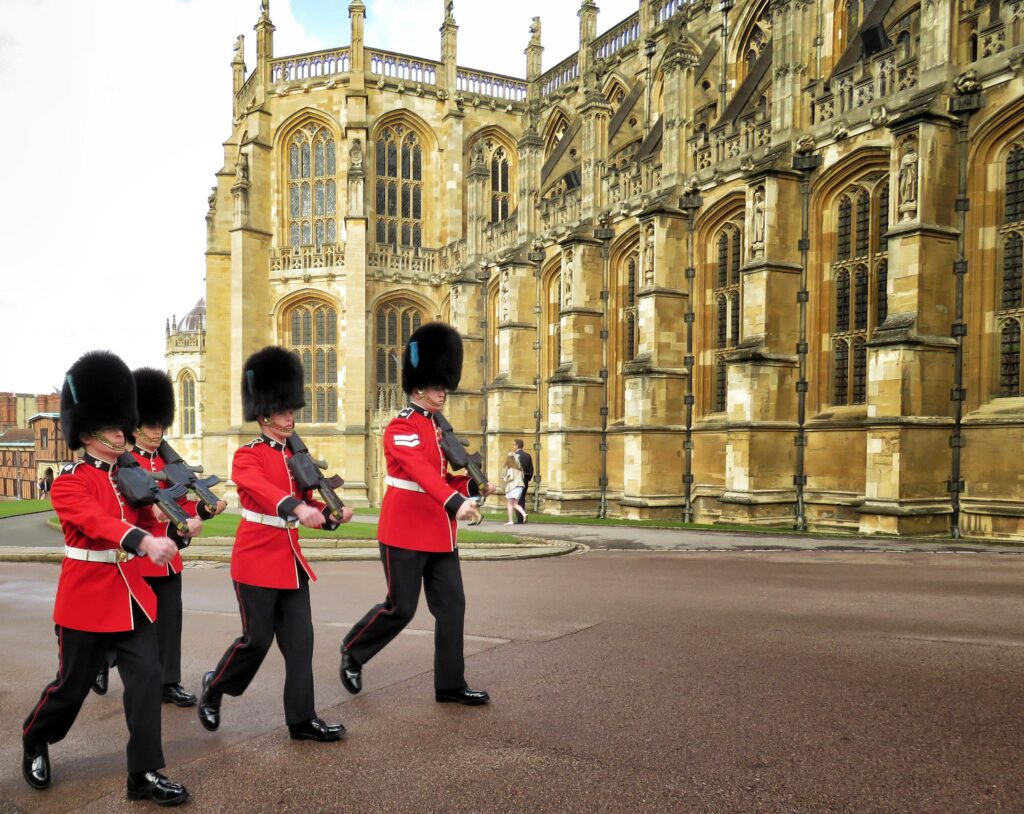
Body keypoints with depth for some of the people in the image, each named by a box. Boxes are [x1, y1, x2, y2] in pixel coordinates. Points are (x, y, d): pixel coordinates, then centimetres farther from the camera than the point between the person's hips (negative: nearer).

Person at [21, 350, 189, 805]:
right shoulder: (68, 482, -13)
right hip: (86, 599, -5)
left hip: (132, 595, 5)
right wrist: (146, 541, -49)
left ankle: (145, 775, 7)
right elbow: (97, 521, -32)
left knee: (147, 677, -2)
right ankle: (34, 741, 43)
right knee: (71, 686, 12)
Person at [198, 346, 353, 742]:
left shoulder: (296, 455, 11)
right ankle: (213, 687, 29)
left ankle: (302, 719, 13)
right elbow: (262, 489, -32)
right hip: (257, 559, -6)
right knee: (257, 638, 1)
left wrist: (332, 515, -9)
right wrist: (297, 508, -51)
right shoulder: (247, 456, -10)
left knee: (300, 639, 5)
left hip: (290, 559, 7)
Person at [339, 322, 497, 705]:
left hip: (440, 533, 8)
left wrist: (474, 486, -2)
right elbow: (422, 471, -31)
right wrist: (456, 502, -45)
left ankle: (450, 685, 16)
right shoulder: (401, 427, -14)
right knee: (401, 607, 1)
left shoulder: (440, 427, 13)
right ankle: (352, 652, 28)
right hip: (406, 532, -8)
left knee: (452, 605, 6)